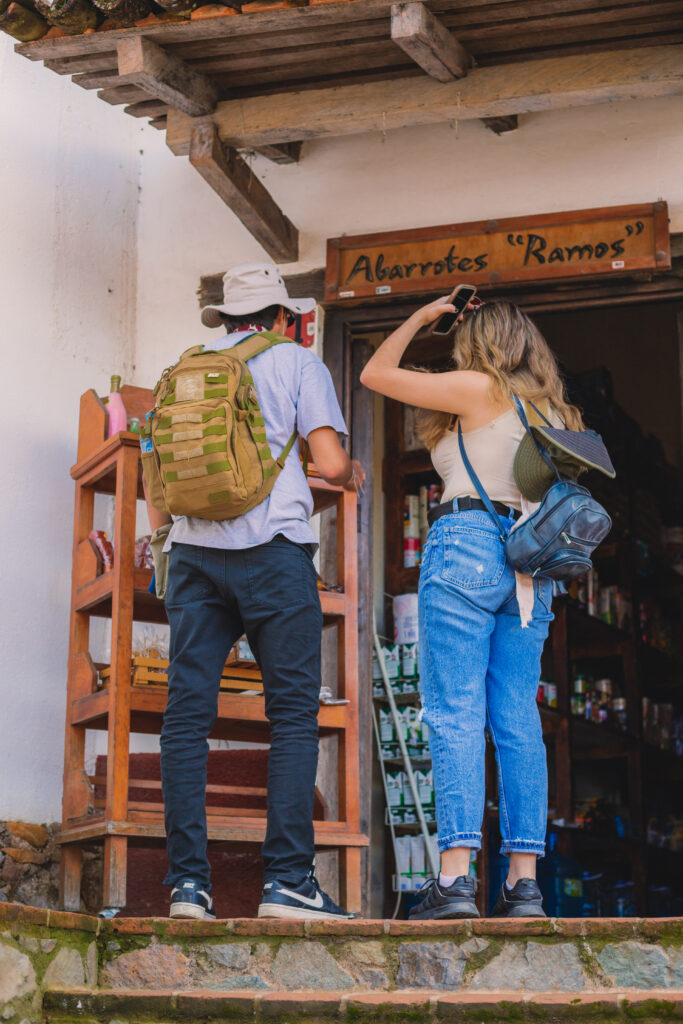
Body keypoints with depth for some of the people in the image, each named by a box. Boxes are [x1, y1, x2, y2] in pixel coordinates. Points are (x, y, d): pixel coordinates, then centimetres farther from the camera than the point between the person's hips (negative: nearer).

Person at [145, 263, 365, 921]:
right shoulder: (298, 362, 8)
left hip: (194, 549, 4)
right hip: (272, 546, -4)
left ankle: (186, 880, -3)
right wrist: (354, 478, 20)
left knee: (187, 713, 2)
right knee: (293, 713, -1)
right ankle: (286, 880, -8)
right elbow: (331, 464, -1)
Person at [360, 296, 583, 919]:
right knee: (519, 721, 3)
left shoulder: (479, 388, 0)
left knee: (456, 714, -10)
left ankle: (456, 877, -18)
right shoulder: (548, 408, 19)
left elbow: (376, 374, 7)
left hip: (467, 545, -7)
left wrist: (421, 317, 16)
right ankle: (524, 882, -1)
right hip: (529, 563, 7)